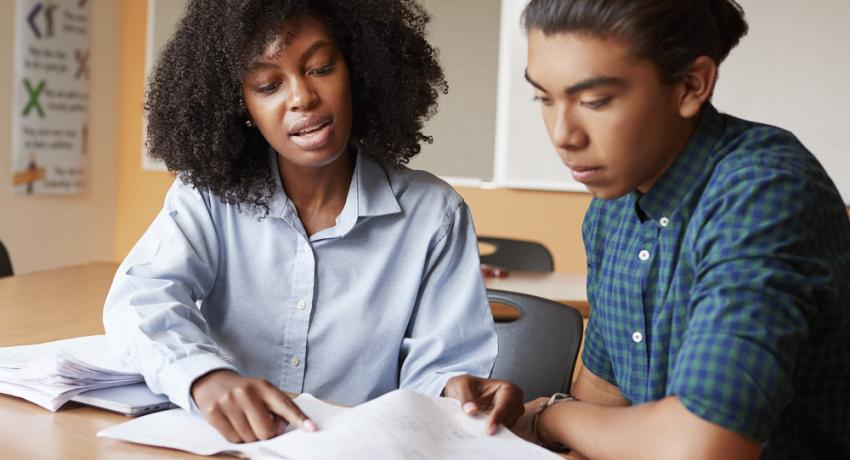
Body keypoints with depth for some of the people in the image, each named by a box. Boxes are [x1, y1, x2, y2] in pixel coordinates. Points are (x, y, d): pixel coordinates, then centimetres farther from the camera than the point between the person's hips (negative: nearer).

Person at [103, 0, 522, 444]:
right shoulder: (207, 194, -2)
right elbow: (140, 299, -17)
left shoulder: (432, 213, -3)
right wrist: (205, 376, -37)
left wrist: (452, 392, -27)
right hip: (218, 443, 0)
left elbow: (434, 366, -3)